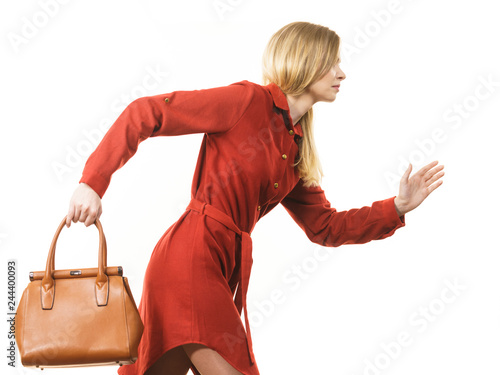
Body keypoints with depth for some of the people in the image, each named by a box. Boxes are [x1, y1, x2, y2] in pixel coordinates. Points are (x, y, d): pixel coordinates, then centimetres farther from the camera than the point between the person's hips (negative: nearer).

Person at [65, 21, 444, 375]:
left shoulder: (296, 149, 18)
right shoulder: (248, 100, -6)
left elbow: (326, 227, 21)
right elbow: (145, 114, -9)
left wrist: (398, 207, 11)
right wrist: (93, 182, -16)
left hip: (230, 268, 8)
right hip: (191, 256, -8)